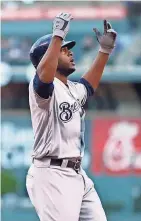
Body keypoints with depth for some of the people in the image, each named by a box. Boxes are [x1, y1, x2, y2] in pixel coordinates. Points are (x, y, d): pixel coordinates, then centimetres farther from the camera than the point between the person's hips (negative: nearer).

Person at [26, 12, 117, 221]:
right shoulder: (42, 87, -9)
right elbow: (44, 75, -32)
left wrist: (105, 49, 32)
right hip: (52, 175, -9)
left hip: (78, 174, 9)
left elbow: (89, 84, 40)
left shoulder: (74, 89, 19)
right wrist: (58, 35, -32)